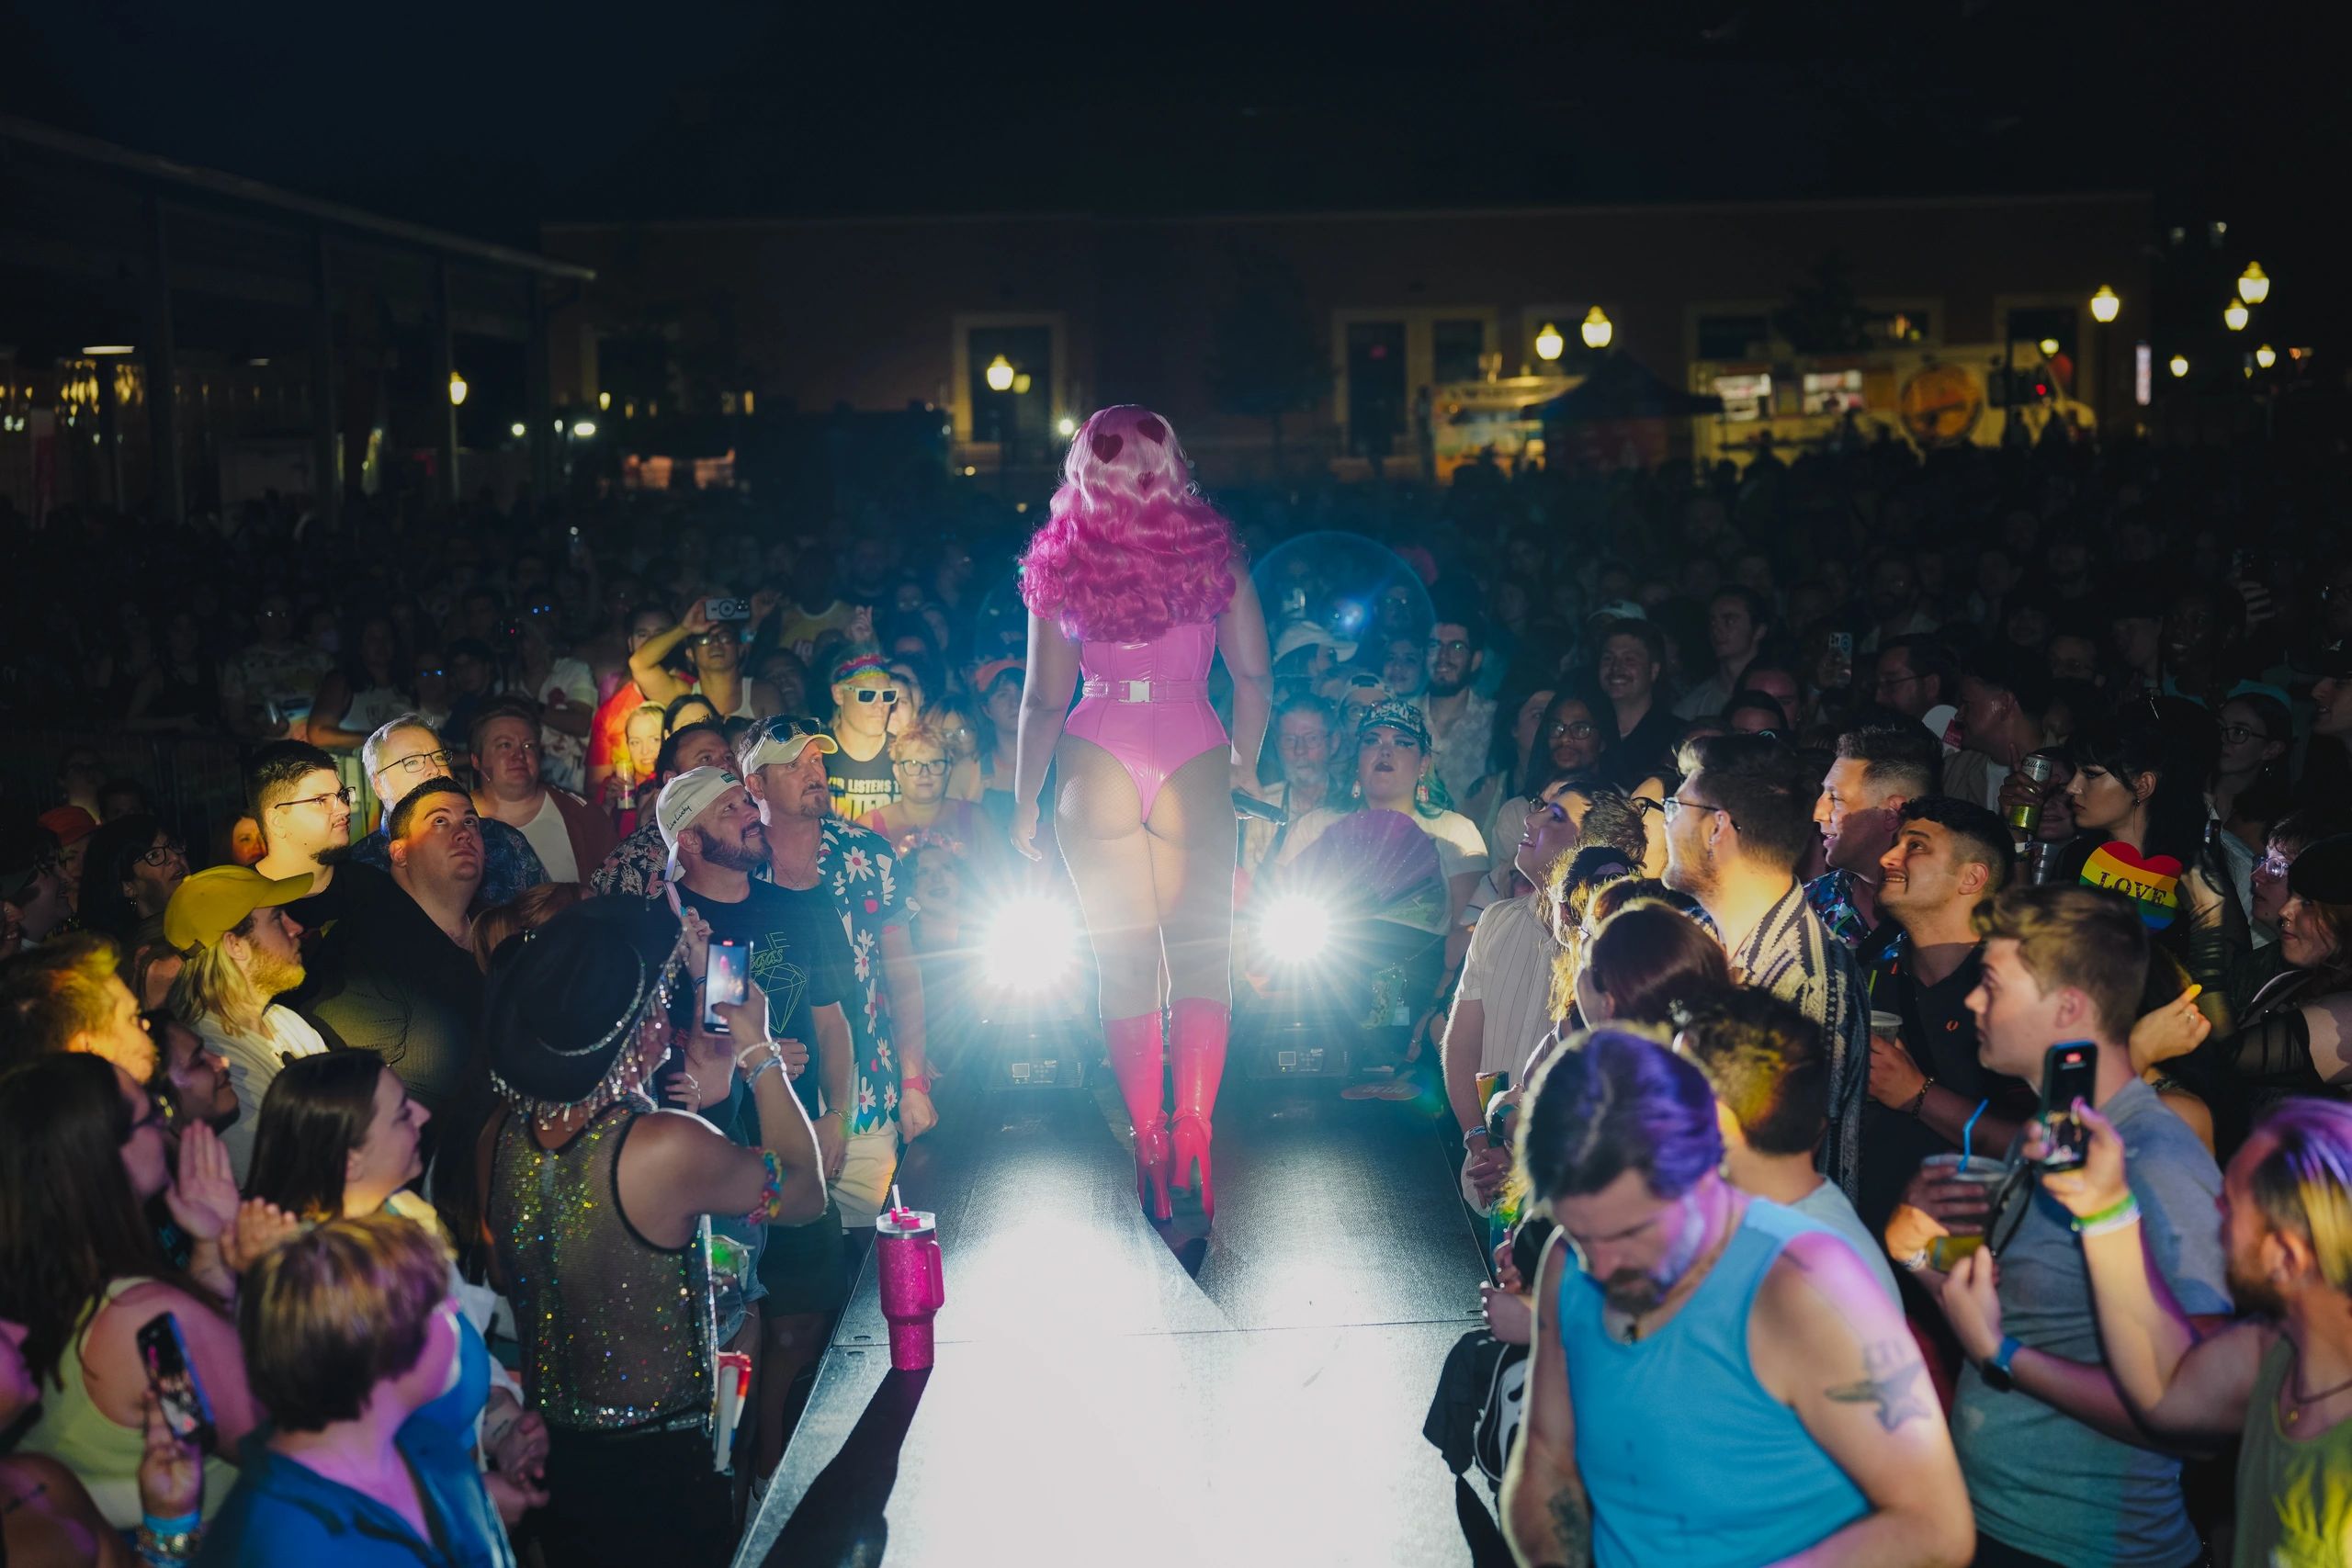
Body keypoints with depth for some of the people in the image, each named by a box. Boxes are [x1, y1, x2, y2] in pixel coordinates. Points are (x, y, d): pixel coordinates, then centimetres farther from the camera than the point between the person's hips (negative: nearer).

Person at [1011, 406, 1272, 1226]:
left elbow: (1044, 698, 4)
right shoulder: (1212, 549, 5)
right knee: (1201, 951, 7)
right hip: (1194, 758, 0)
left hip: (1097, 760, 0)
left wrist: (1023, 801, 13)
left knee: (1124, 959, 8)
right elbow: (1254, 676, 5)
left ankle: (1148, 1138, 9)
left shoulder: (1063, 558, 4)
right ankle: (1194, 1128, -4)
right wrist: (1244, 763, 20)